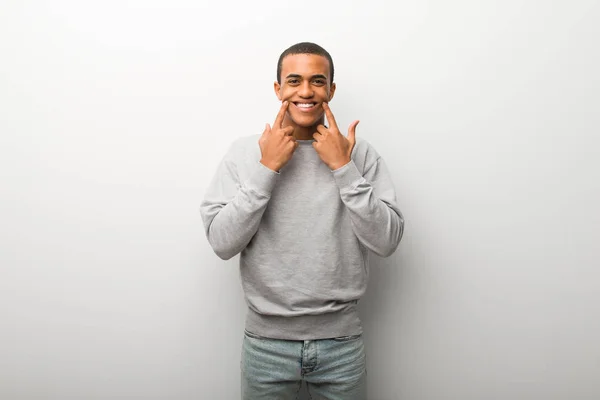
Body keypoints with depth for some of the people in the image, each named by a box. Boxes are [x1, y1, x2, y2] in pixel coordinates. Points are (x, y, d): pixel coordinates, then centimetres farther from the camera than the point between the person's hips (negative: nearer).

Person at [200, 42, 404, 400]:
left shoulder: (361, 152, -4)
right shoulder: (244, 151, -4)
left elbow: (387, 242, -10)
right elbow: (222, 243, -11)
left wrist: (343, 168, -16)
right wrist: (267, 168, -16)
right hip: (267, 340, 0)